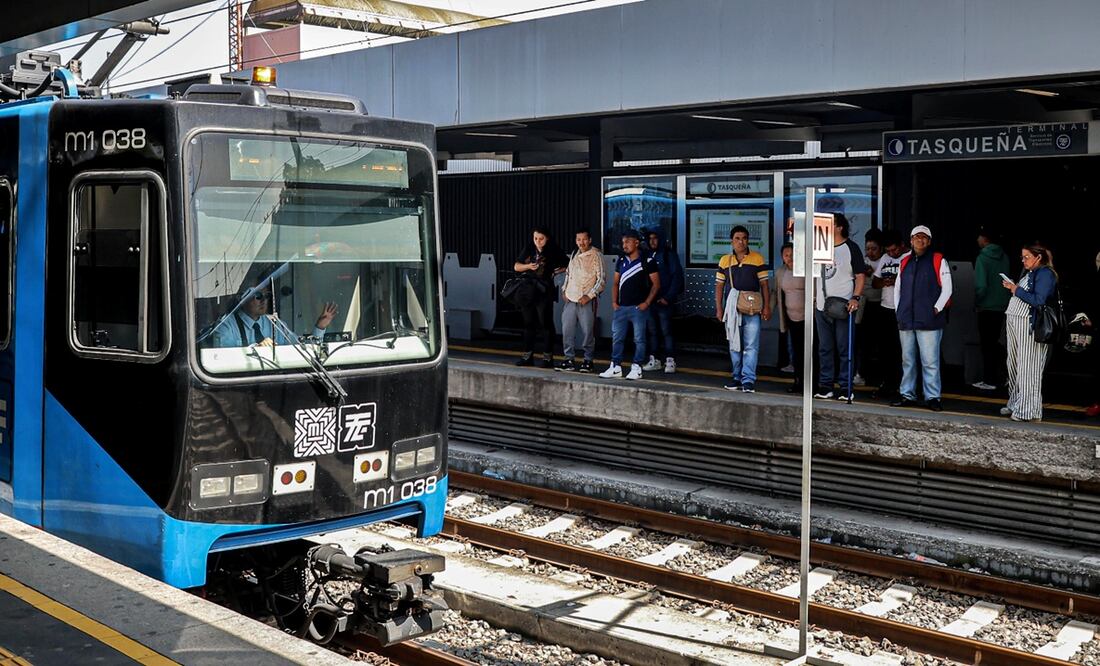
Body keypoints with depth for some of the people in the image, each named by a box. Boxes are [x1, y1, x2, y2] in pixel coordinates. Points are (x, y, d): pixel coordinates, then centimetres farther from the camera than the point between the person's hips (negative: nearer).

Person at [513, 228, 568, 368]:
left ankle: (548, 357, 0)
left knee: (546, 324, -4)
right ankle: (527, 356, 16)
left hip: (544, 292, -5)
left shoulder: (554, 250, -2)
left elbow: (566, 266, 5)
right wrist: (528, 266, -6)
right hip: (527, 291, 5)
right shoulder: (528, 249, 9)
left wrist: (556, 272, -7)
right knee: (528, 324, 10)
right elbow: (516, 267, 10)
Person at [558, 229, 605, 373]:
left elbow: (601, 279, -6)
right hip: (570, 299, 5)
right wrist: (564, 290, 12)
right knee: (566, 330, 3)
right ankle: (569, 359, 11)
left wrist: (589, 296, -12)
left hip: (586, 300, -5)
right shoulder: (574, 254, 14)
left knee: (587, 331, -2)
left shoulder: (596, 255, -4)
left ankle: (588, 360, 9)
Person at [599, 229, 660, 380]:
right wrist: (614, 301, 5)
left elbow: (656, 284, -4)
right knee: (617, 337, 6)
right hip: (621, 307, 5)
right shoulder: (621, 260, 11)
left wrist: (647, 302, -11)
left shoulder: (647, 261, -5)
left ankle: (637, 368, 6)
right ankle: (615, 367, 13)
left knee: (639, 338, 0)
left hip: (638, 307, -5)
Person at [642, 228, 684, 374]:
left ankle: (670, 361, -2)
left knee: (666, 330, -6)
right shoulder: (648, 255, 14)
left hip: (663, 300, -6)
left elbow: (677, 276, -7)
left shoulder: (669, 254, -2)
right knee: (651, 330, 7)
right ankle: (654, 360, 14)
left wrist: (668, 297, -12)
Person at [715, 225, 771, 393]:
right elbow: (719, 286, 11)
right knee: (734, 346, 9)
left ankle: (748, 380, -8)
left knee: (751, 346, -8)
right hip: (732, 309, 3)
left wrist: (767, 307, -3)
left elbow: (764, 284, 3)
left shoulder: (758, 259, 2)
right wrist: (719, 309, 5)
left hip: (752, 310, -3)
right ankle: (737, 378, 18)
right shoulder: (724, 261, 9)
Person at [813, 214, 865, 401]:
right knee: (824, 348, 8)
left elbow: (860, 276, -6)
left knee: (844, 349, -2)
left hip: (842, 306, -5)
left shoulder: (851, 248, -2)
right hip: (821, 306, 5)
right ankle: (825, 386, 13)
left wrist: (856, 298, -15)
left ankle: (846, 388, 2)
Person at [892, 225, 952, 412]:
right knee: (907, 360, 10)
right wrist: (900, 311, 11)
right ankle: (907, 395, 18)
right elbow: (897, 288, 20)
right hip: (906, 320, 5)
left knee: (930, 361, -6)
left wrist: (936, 308, -10)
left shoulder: (938, 261, 2)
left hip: (929, 320, -5)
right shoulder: (905, 262, 16)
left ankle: (933, 397, -1)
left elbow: (946, 288, -1)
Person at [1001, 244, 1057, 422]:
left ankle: (1029, 410, -4)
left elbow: (1038, 300, -18)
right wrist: (1011, 287, 9)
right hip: (1014, 321, 9)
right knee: (1014, 365, 10)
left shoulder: (1045, 274, -8)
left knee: (1027, 368, -8)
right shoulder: (1028, 273, 20)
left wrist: (1016, 289, -13)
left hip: (1029, 324, -9)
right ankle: (1015, 404, 18)